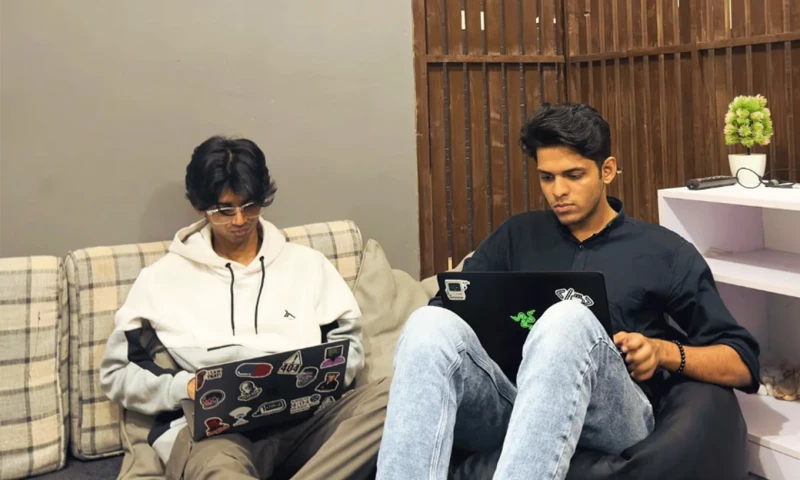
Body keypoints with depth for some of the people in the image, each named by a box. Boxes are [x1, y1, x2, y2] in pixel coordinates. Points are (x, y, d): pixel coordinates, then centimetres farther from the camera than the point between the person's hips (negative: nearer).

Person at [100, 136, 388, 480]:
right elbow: (116, 373, 14)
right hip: (213, 429, -2)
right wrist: (185, 387, -5)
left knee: (390, 397, -31)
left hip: (304, 417, 3)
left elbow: (348, 345, 18)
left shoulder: (307, 263, 18)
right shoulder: (162, 278, 14)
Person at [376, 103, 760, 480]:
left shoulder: (666, 252, 15)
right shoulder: (516, 236, 23)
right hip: (504, 406, 3)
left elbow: (743, 364, 14)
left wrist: (663, 351, -5)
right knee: (431, 324, -29)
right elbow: (447, 309, 17)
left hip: (610, 413, -2)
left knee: (569, 318, -36)